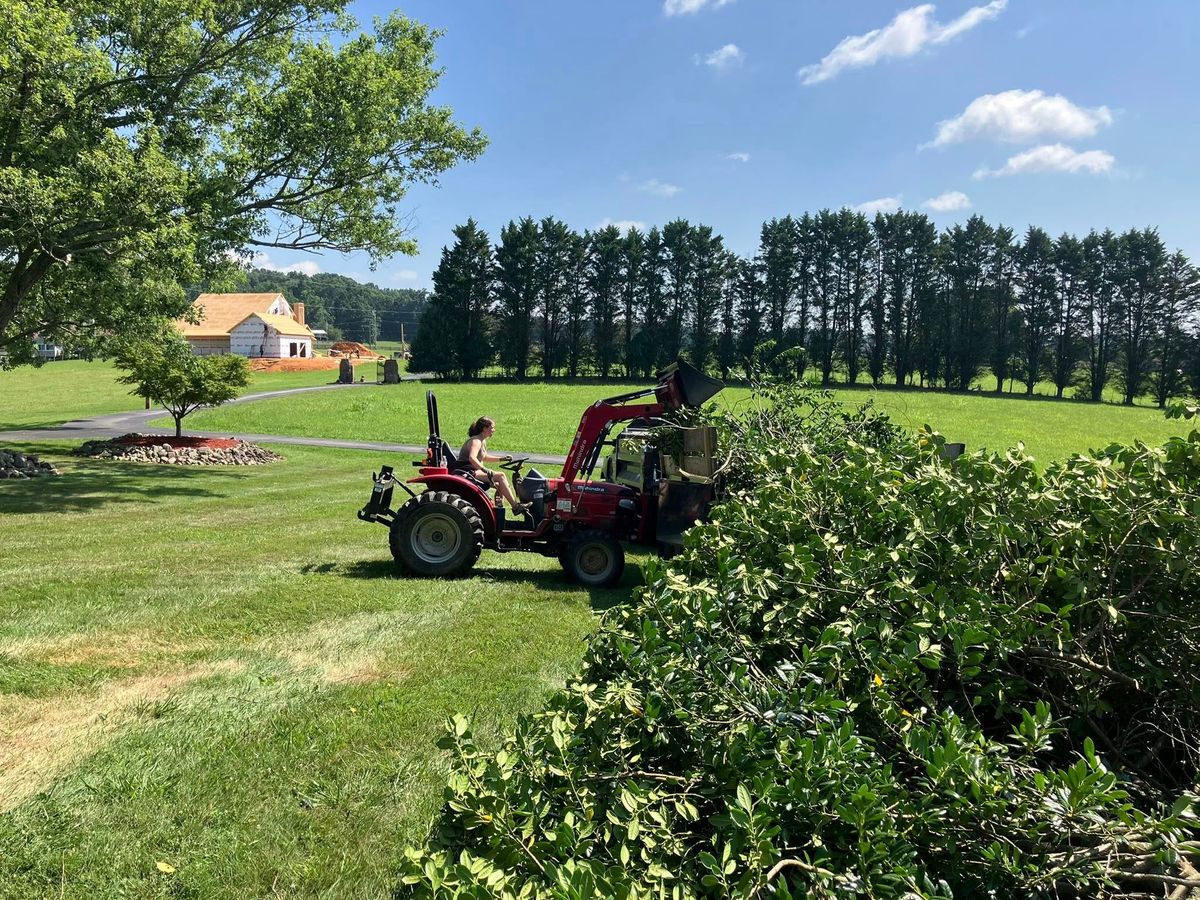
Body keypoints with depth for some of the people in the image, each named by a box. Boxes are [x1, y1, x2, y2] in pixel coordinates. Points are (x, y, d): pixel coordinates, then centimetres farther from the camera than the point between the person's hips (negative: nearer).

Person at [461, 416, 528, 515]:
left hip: (476, 471, 11)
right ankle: (516, 507, -20)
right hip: (469, 472, -11)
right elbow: (472, 458, -33)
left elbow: (483, 457, 31)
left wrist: (501, 459, 21)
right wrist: (485, 470, -42)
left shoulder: (482, 441, 16)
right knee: (500, 476, -20)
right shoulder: (476, 441, -15)